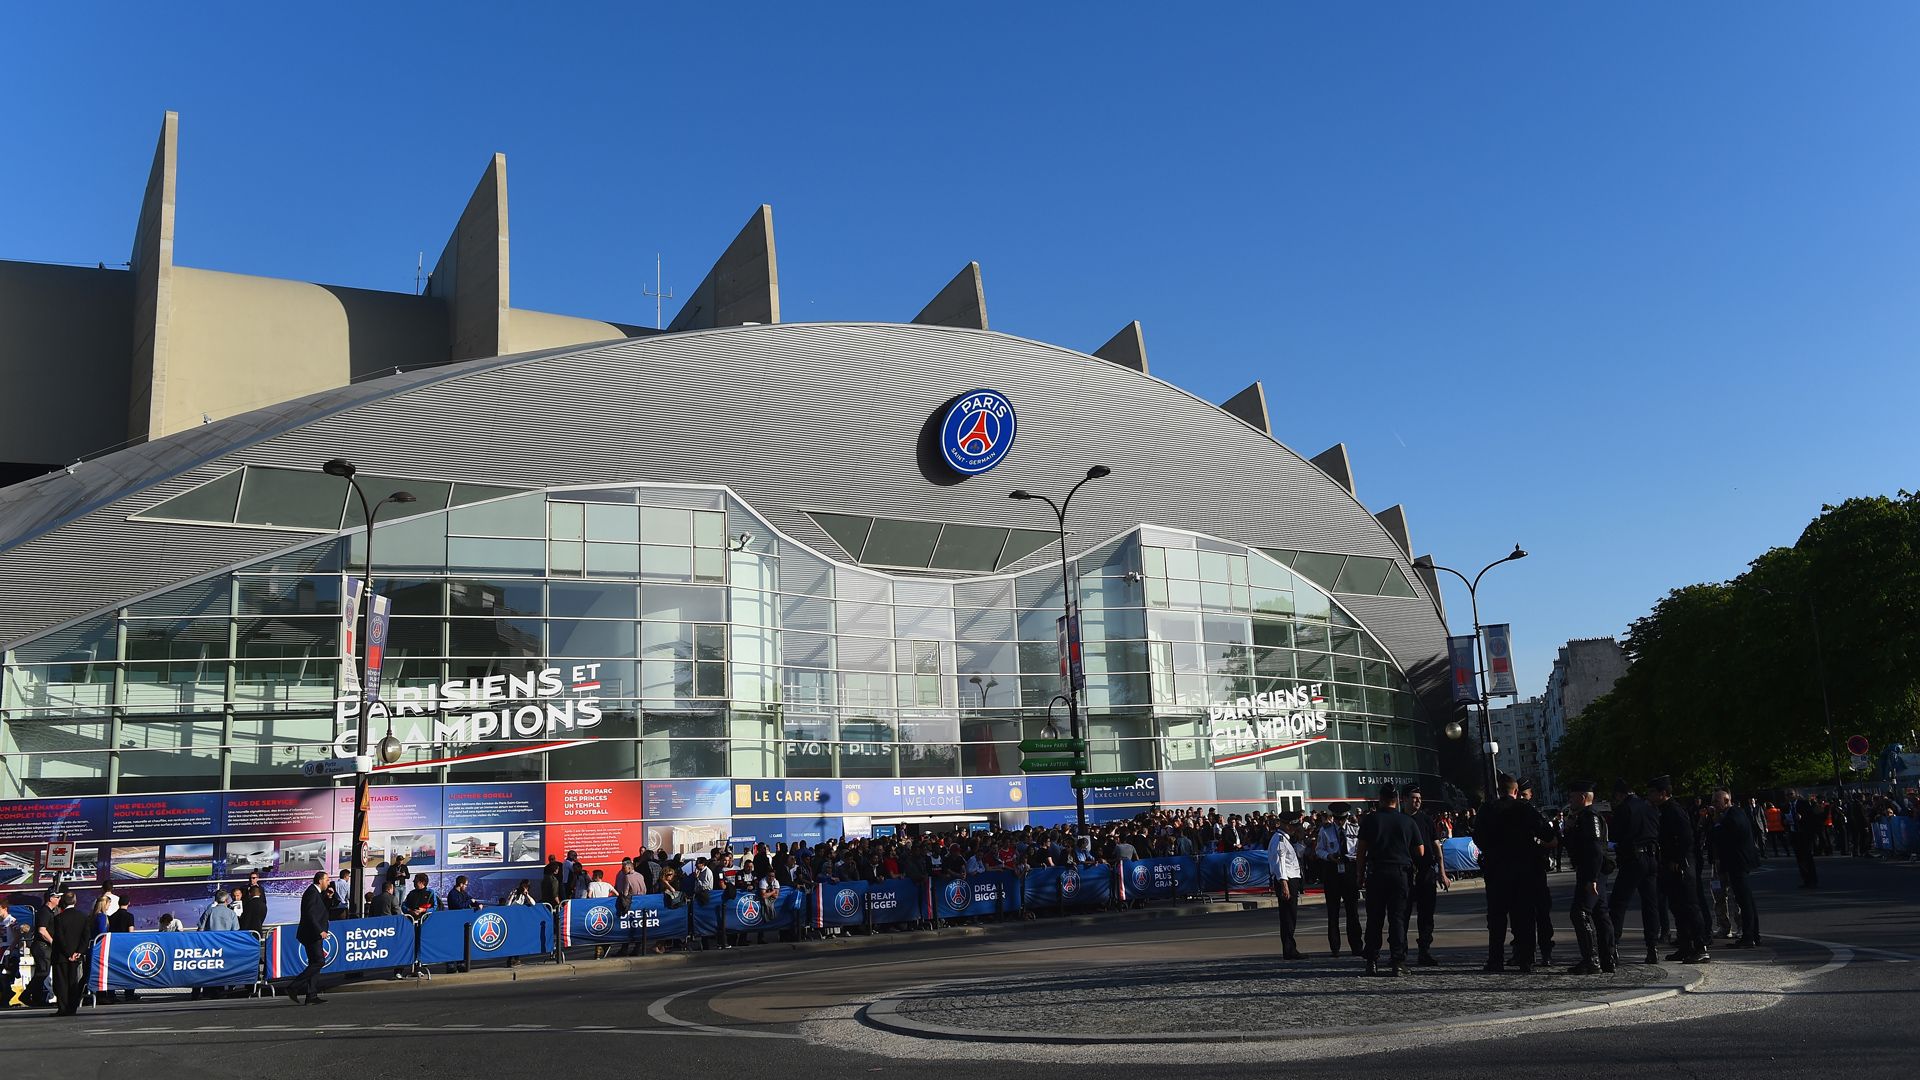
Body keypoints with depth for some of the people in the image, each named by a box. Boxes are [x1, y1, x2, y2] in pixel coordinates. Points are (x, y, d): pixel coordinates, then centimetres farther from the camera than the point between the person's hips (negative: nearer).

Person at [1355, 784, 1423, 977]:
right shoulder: (1408, 821, 3)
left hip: (1376, 873, -1)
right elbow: (1420, 852, 7)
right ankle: (1398, 963, -3)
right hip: (1401, 873, 1)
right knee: (1398, 918, 2)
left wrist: (1360, 873, 6)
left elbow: (1360, 850, -3)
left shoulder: (1371, 819, -1)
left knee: (1374, 918, 6)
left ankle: (1372, 961, 7)